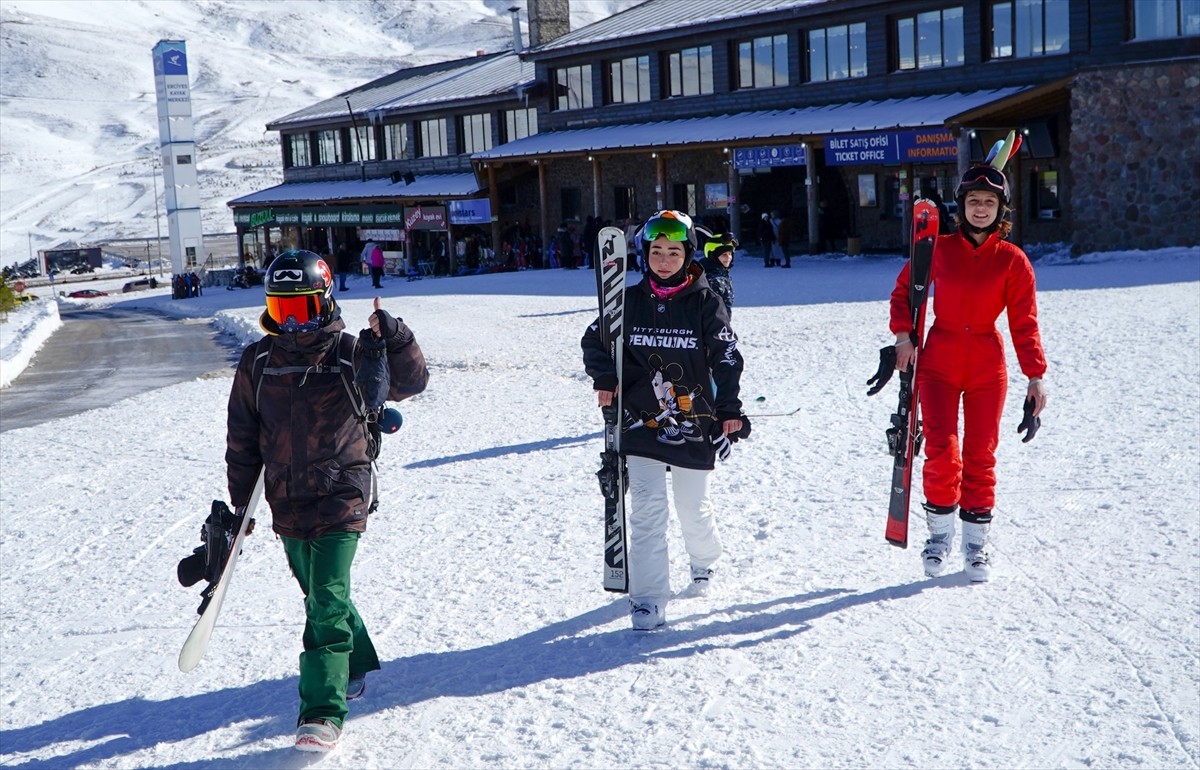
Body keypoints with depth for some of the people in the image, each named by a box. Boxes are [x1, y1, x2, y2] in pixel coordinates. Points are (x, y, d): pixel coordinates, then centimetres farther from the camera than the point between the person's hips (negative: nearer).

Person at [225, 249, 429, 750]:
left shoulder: (349, 354, -6)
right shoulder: (258, 362, 2)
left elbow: (410, 383, -9)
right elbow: (243, 439, 9)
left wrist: (393, 337, -25)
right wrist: (239, 503, 11)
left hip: (341, 499, -4)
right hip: (288, 503, 5)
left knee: (327, 602, -12)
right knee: (320, 596, 19)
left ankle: (323, 714, -9)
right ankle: (355, 664, 43)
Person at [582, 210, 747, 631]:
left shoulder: (706, 302, -2)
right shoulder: (631, 301, 3)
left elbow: (727, 358, -2)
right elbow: (595, 340, 14)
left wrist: (729, 409, -10)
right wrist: (604, 378, -3)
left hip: (694, 423, -1)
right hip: (641, 421, 1)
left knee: (693, 506, 12)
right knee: (647, 508, -8)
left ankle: (704, 558, 45)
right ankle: (648, 599, -3)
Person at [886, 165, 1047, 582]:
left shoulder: (1013, 260, -1)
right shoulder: (939, 249, 1)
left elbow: (1024, 322, -2)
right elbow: (904, 289, 12)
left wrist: (1036, 376, -8)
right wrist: (903, 334, -2)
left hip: (988, 367, 0)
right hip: (939, 363, 0)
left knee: (980, 455, 5)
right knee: (941, 450, -9)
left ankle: (977, 541, 18)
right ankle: (940, 533, 10)